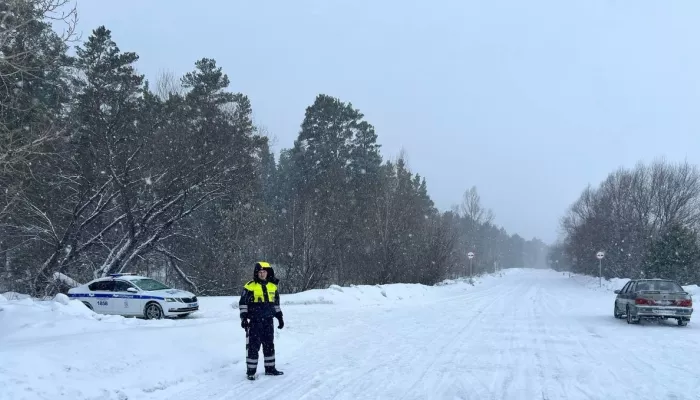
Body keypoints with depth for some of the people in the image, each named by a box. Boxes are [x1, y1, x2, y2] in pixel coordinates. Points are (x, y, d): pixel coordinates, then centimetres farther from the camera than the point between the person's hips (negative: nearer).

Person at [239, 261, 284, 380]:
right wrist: (243, 318, -12)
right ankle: (251, 371, 4)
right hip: (254, 321, -5)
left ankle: (270, 368, 22)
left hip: (268, 321, 5)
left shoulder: (273, 286, 9)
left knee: (269, 345, 12)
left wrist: (280, 317, 17)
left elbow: (276, 303, 19)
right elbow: (243, 303, -5)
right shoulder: (250, 286, -7)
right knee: (253, 346, -3)